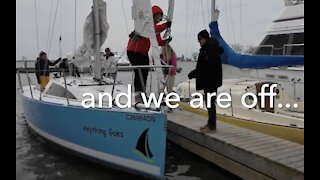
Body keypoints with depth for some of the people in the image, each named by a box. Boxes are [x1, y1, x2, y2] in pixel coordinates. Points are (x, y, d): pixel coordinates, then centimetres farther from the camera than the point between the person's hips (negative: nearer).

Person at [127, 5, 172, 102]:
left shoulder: (156, 27, 13)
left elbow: (158, 41, 5)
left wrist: (166, 41, -13)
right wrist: (165, 25, -38)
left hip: (144, 52, 9)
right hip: (133, 51, -9)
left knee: (145, 73, 11)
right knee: (139, 72, -15)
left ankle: (142, 93, 23)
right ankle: (137, 95, -11)